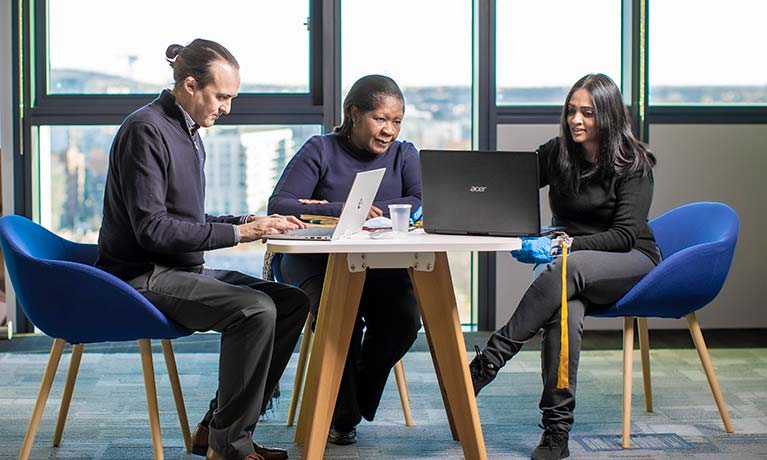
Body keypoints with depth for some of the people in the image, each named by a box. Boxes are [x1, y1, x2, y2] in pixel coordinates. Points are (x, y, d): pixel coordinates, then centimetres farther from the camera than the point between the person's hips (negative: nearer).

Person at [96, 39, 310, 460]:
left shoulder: (187, 133, 16)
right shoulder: (146, 131, -14)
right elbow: (152, 229, -21)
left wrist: (250, 221, 6)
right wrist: (238, 232, -19)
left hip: (182, 269, 10)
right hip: (143, 278, -10)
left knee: (292, 302, 1)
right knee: (255, 309, -27)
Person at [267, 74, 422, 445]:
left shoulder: (403, 155, 10)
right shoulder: (320, 151, 0)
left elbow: (423, 204, -9)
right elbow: (278, 206, -13)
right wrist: (342, 211, -27)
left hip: (380, 265, 3)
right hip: (318, 261, -3)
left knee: (405, 318, -25)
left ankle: (357, 400, 4)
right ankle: (342, 414, -4)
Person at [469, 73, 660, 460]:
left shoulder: (634, 163, -8)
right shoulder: (556, 154, 5)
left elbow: (625, 235, -16)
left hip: (631, 261, -3)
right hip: (572, 266, 3)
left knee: (567, 269, -38)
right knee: (565, 309, -35)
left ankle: (486, 364, -41)